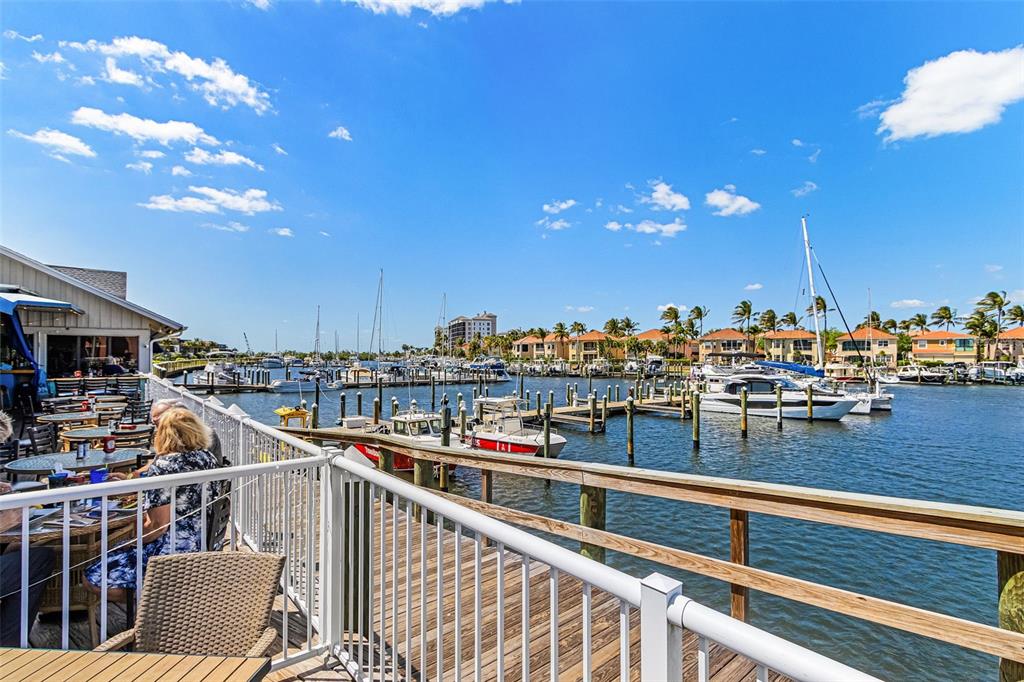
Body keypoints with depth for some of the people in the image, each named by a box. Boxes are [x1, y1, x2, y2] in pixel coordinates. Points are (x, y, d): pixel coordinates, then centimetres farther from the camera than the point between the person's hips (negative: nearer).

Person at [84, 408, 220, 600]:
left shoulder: (163, 466, -19)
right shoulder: (207, 457, 2)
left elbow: (159, 525, -18)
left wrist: (131, 543, -1)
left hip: (174, 551, -8)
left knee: (92, 578, 3)